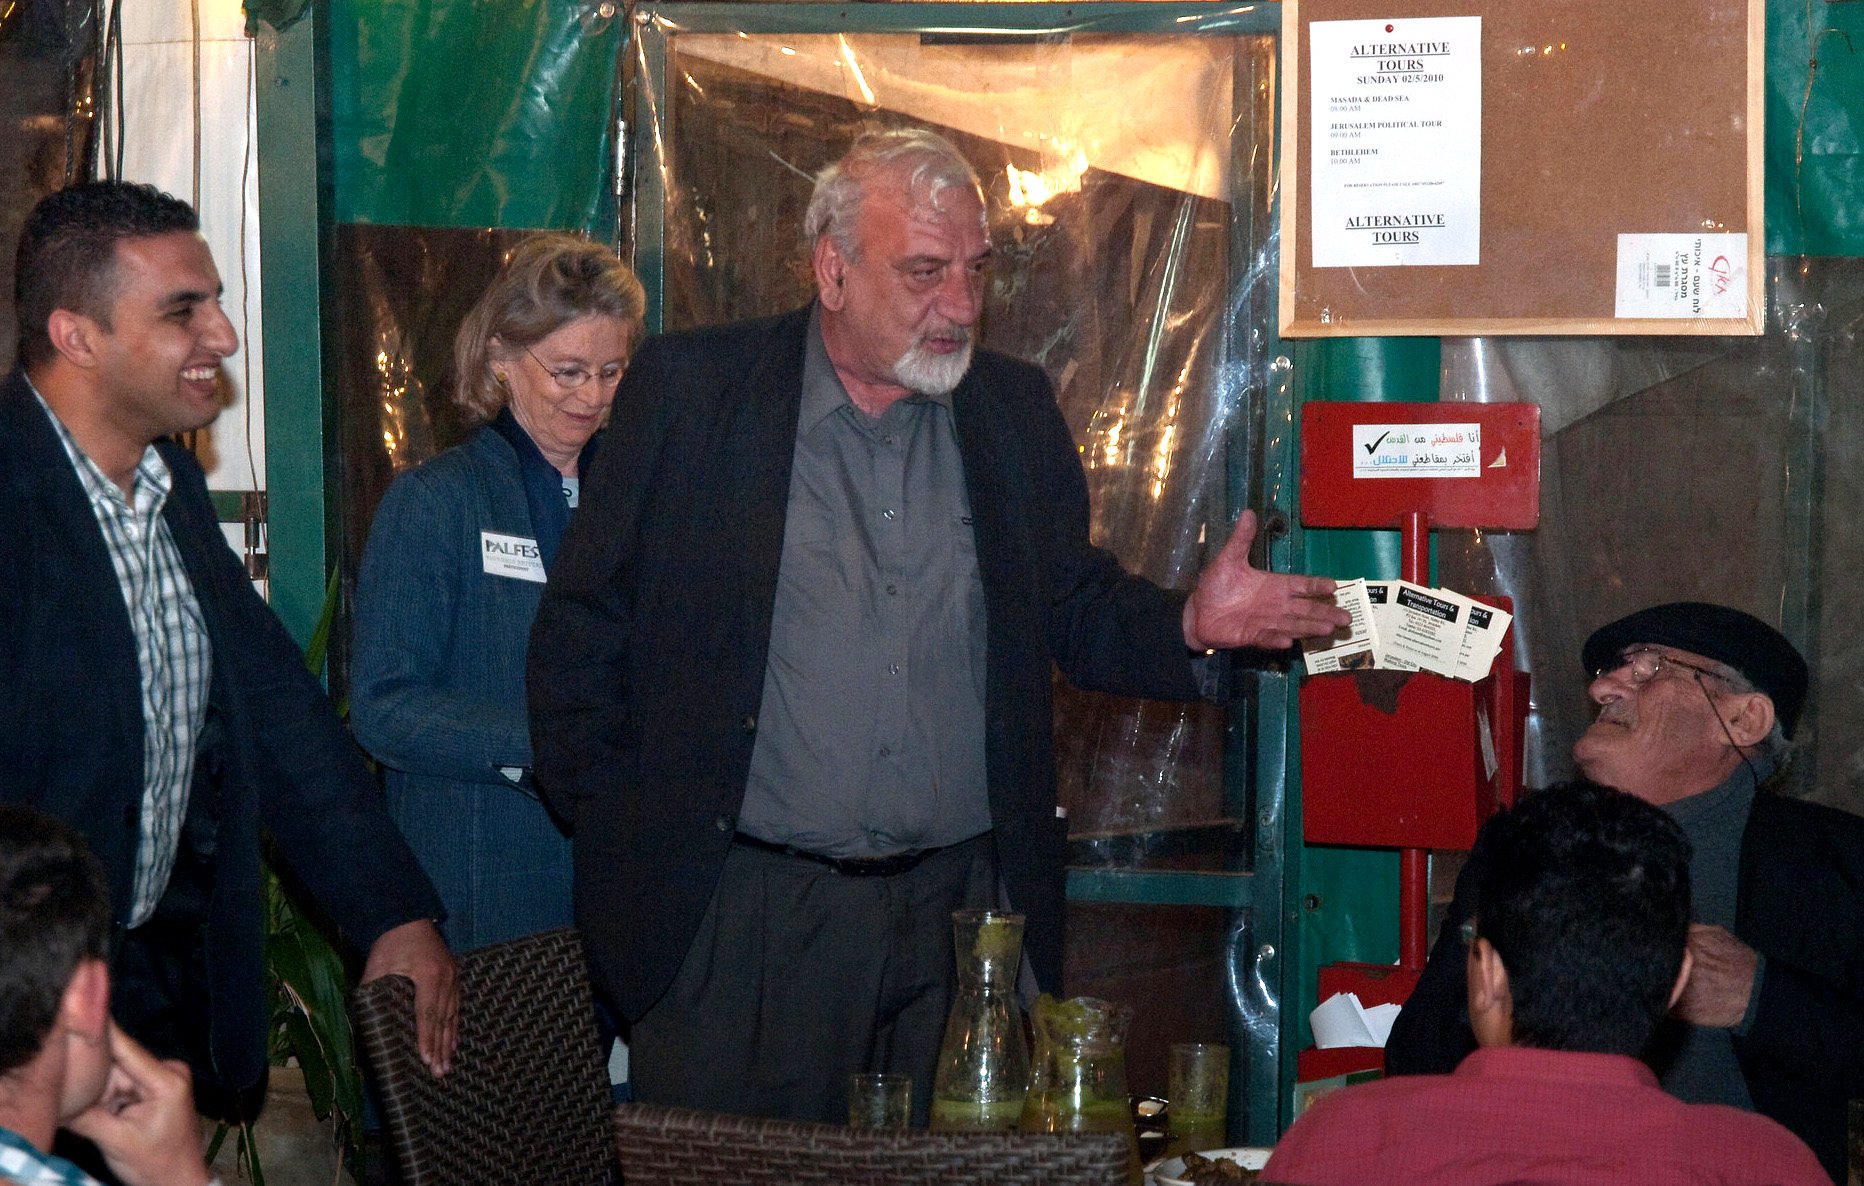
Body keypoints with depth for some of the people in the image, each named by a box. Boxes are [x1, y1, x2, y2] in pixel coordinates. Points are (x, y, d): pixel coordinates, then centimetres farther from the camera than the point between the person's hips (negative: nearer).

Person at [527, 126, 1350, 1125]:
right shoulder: (688, 393, -1)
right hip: (742, 919, -3)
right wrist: (614, 818, -2)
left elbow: (1074, 611, 15)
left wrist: (1188, 624, -5)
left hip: (962, 913, 3)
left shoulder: (1016, 410, 10)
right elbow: (583, 626, 2)